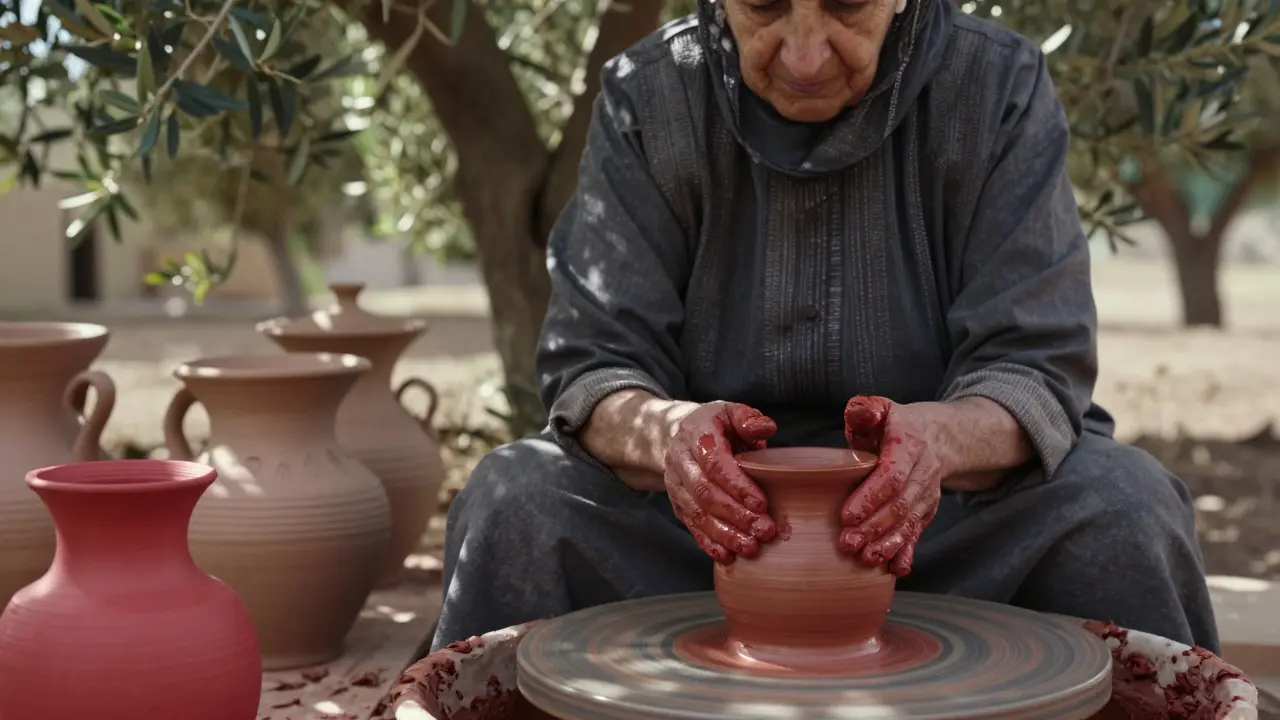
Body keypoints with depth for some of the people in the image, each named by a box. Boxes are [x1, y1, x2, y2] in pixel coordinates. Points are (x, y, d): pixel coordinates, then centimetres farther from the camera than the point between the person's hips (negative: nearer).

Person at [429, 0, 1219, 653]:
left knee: (1127, 506, -28)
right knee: (513, 501, -26)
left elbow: (1039, 371, -14)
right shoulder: (646, 99, -9)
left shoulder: (1000, 89, -10)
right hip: (718, 512, 1)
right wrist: (664, 433, -35)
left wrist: (944, 437, -38)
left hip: (938, 516, 0)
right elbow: (592, 367, -11)